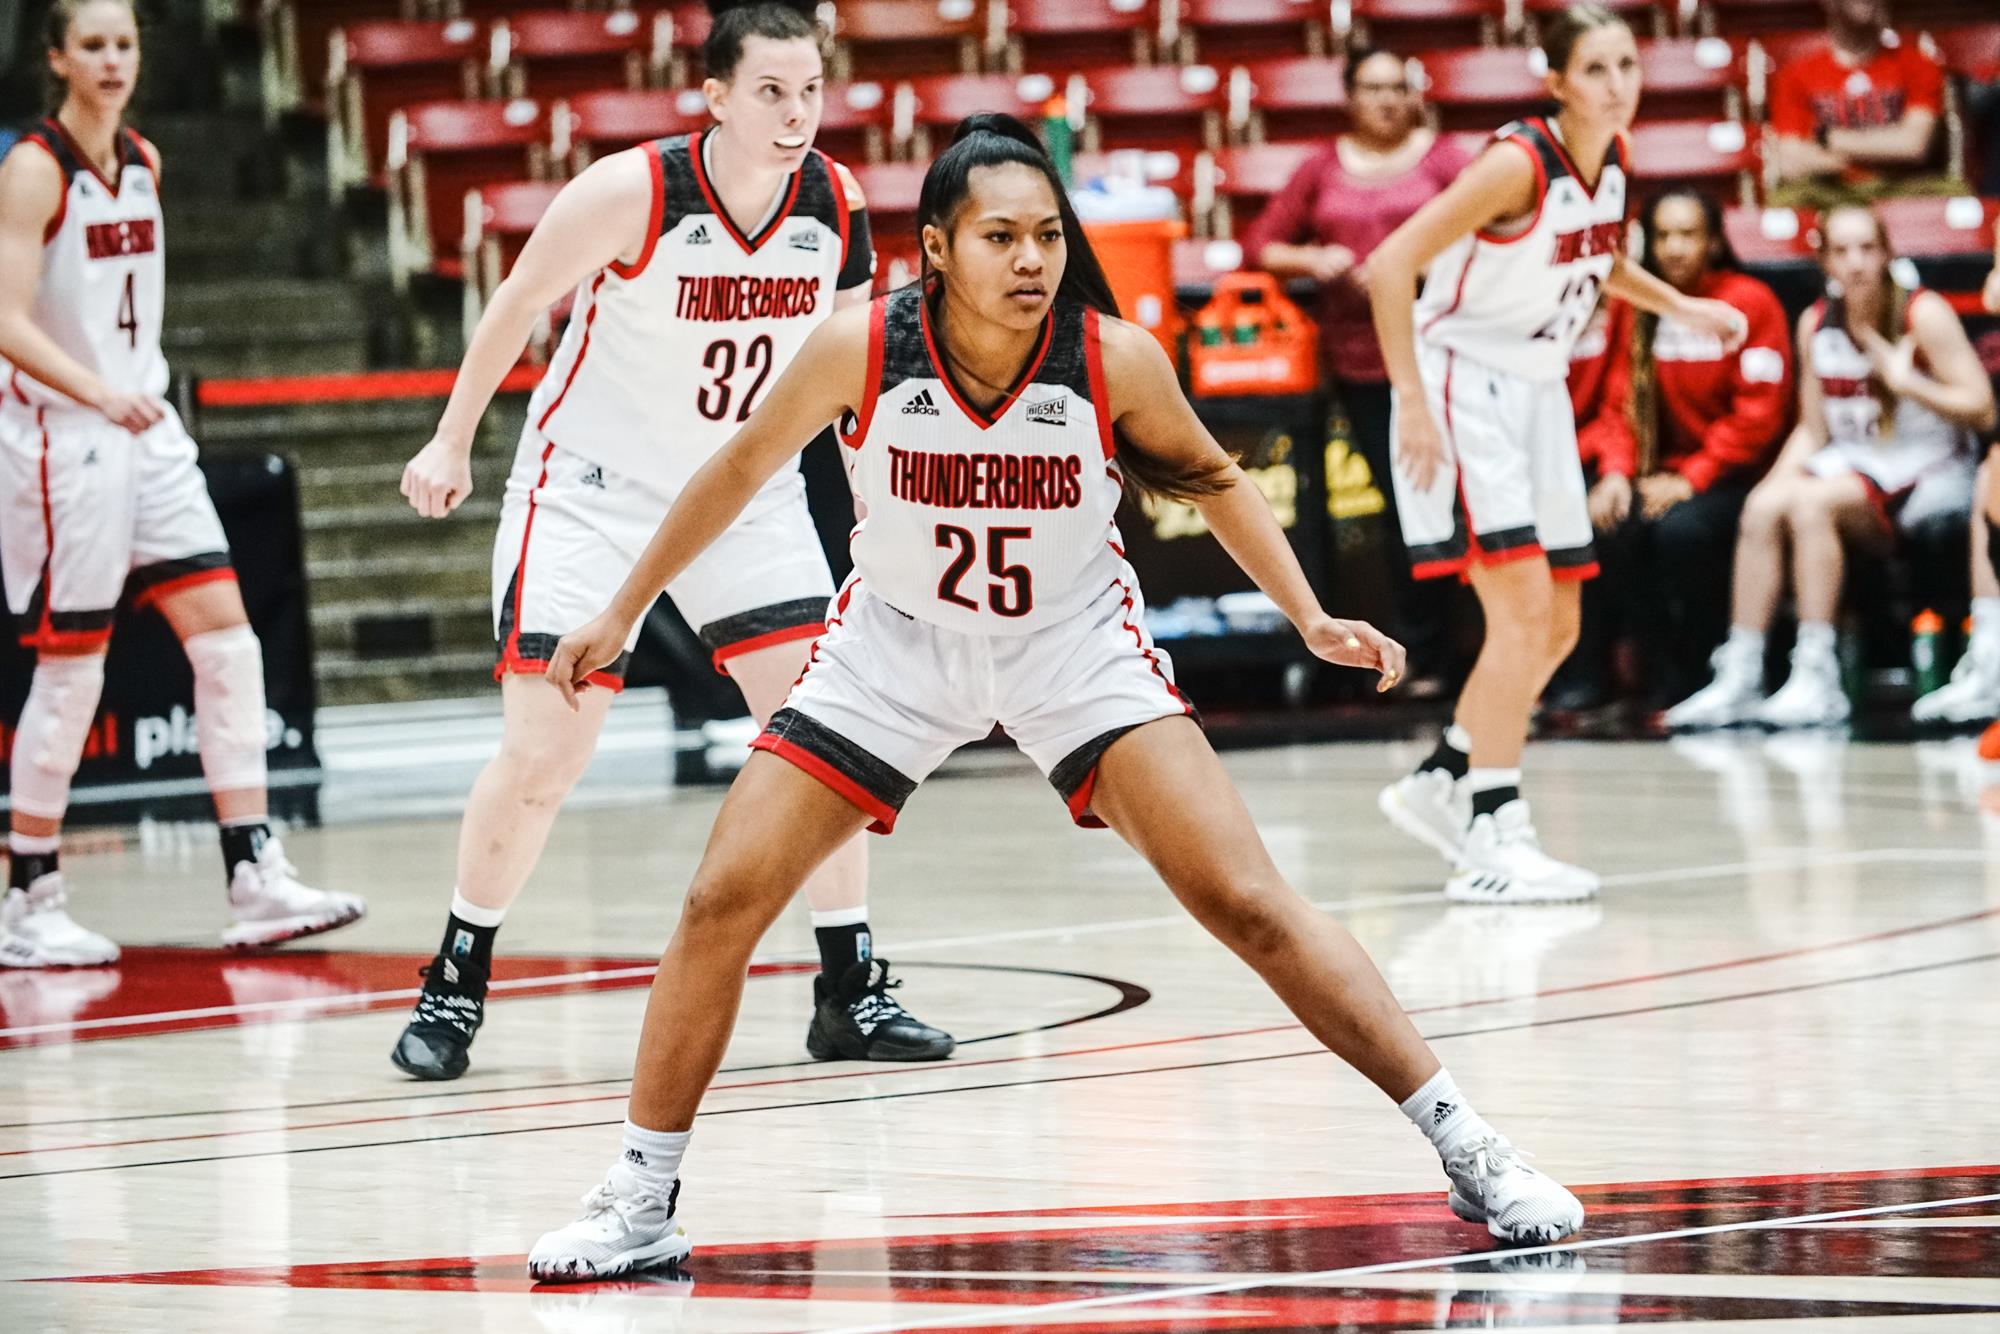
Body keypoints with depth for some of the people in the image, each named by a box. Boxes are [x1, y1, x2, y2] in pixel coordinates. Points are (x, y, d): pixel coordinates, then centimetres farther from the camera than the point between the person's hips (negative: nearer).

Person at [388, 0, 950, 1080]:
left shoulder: (834, 203, -9)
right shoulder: (633, 193, -23)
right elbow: (517, 305, -8)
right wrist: (453, 442, -1)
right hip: (593, 488, -4)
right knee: (540, 757, -7)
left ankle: (851, 993, 4)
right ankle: (453, 989, 11)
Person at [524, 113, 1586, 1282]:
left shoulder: (1116, 360, -22)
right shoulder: (861, 350, -22)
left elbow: (1212, 479, -1)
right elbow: (742, 470, -4)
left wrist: (1311, 617, -10)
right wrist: (622, 614, 4)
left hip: (1077, 646, -1)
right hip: (897, 646, 1)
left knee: (1249, 904, -12)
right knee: (722, 902, -6)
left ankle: (1466, 1148, -4)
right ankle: (644, 1203, 11)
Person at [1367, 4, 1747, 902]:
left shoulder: (1615, 156, 1)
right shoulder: (1518, 163, -22)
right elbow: (1390, 266, -24)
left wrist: (1680, 307, 11)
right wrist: (1414, 403, -27)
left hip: (1537, 391, 9)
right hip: (1463, 386, -8)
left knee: (1555, 627, 12)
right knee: (1524, 606, -17)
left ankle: (1439, 783, 29)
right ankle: (1493, 839, -16)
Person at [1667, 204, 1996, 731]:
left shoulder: (1923, 315, -8)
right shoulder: (1815, 324, 8)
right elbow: (1813, 429, 12)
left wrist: (1906, 382, -22)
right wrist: (1780, 479, -6)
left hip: (1925, 477, -5)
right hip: (1852, 466, 5)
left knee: (1810, 503, -31)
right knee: (1762, 506, -23)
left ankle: (1817, 681, -32)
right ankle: (1739, 680, -23)